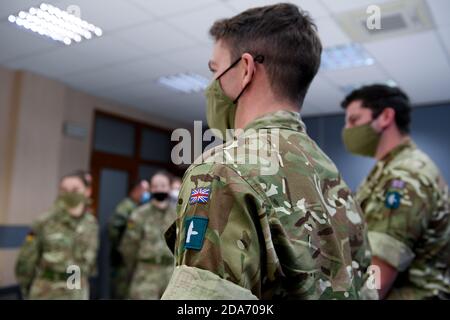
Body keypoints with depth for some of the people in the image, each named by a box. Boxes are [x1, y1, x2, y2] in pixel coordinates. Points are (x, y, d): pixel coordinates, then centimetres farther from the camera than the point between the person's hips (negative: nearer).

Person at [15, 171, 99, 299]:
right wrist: (28, 292, 6)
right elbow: (24, 263, -4)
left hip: (78, 295, 4)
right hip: (47, 296, -3)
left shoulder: (91, 224, 0)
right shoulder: (44, 223, -12)